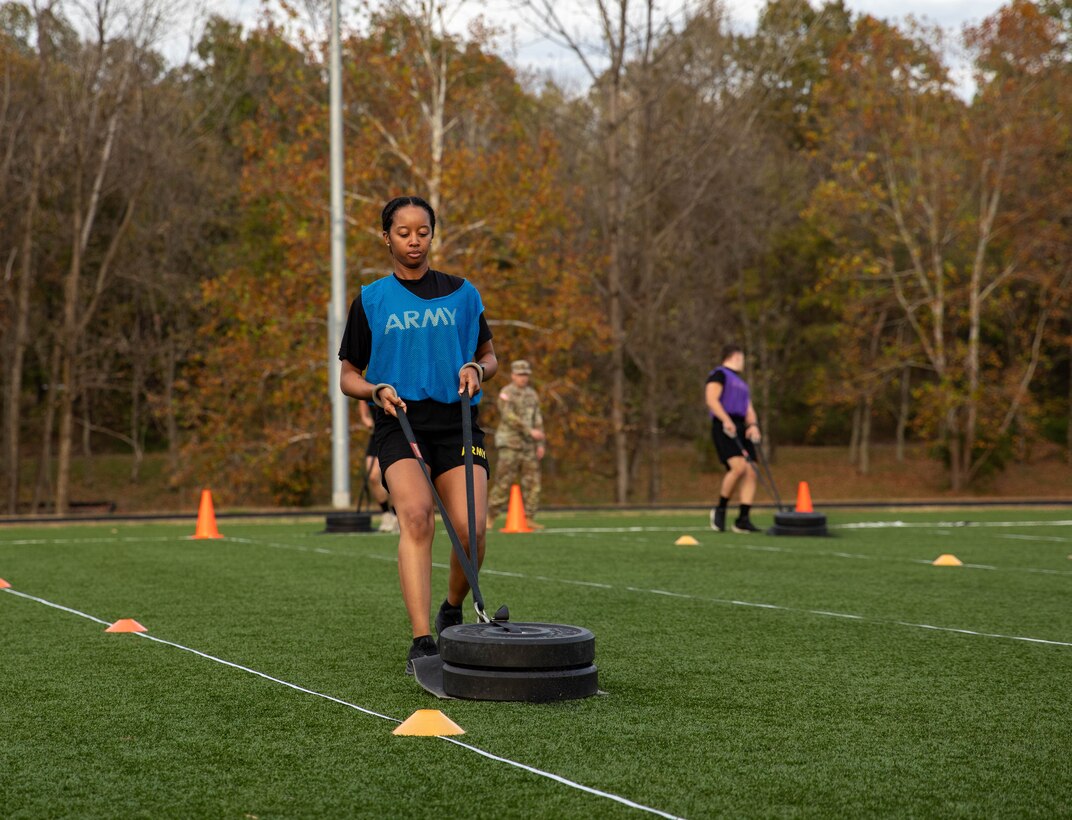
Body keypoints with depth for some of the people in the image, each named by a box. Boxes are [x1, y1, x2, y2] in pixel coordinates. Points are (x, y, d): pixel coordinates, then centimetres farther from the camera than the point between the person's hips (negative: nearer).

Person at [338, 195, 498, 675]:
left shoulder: (461, 294, 13)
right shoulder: (370, 301, 10)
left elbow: (489, 355, 21)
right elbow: (348, 376, 14)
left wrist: (477, 370, -3)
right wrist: (377, 390, -7)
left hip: (457, 420, 1)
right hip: (400, 423, -1)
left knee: (470, 529, -17)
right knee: (416, 516, -27)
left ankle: (453, 609, 15)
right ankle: (421, 642, -33)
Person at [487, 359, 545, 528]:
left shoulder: (532, 394, 14)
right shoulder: (506, 393, -6)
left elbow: (537, 420, 14)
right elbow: (509, 417, -18)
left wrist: (540, 444, 5)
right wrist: (530, 431, -23)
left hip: (528, 445, 6)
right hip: (510, 443, -6)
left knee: (532, 482, 0)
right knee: (504, 482, -8)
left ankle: (528, 519, 4)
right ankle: (490, 517, 0)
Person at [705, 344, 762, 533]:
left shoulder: (741, 383, 29)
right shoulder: (719, 374, 3)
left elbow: (749, 409, 23)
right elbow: (711, 399, -11)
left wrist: (753, 425, 2)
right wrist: (726, 420, -23)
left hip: (741, 429, 8)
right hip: (724, 428, -8)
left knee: (751, 473, -5)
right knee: (739, 466, -24)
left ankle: (743, 519, -5)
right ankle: (720, 509, -9)